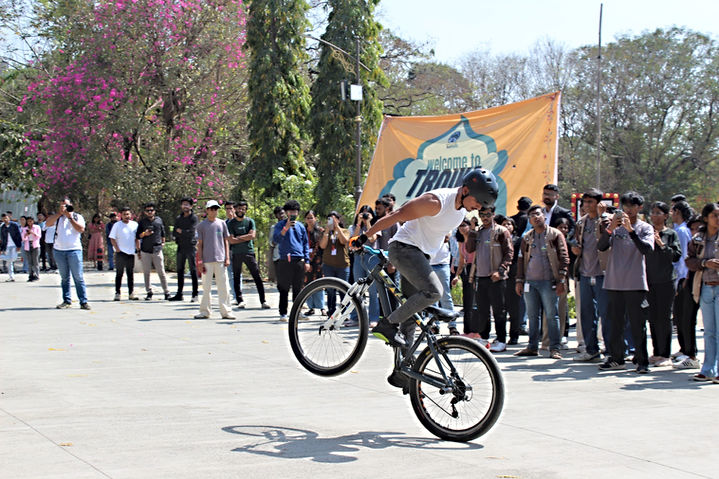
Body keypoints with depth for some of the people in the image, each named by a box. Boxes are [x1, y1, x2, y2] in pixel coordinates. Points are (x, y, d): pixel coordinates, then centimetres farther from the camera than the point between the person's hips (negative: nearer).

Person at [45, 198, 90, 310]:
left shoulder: (77, 217, 8)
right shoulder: (57, 217, 13)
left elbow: (81, 229, -8)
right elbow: (48, 223, -5)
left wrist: (70, 217, -8)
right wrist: (60, 213, -10)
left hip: (74, 250, -3)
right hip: (59, 250, 3)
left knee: (78, 277, -7)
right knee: (64, 278, 7)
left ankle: (83, 302, -6)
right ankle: (66, 301, 12)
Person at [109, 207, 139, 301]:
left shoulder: (135, 224, 9)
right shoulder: (117, 225, 0)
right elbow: (112, 238, -1)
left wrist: (137, 249, 8)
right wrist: (117, 249, -9)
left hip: (131, 253, 3)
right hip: (120, 253, -3)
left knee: (131, 274, 7)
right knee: (119, 274, -2)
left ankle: (131, 293, 10)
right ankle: (117, 293, 2)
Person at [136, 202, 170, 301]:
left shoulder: (159, 220, 8)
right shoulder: (142, 221, 5)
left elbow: (163, 233, 19)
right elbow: (138, 236, 8)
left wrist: (163, 243, 16)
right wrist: (144, 234, -11)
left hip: (157, 250, 0)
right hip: (145, 251, 1)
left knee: (161, 272, -2)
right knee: (146, 273, 4)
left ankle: (166, 292, 2)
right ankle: (149, 292, 13)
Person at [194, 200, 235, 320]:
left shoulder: (222, 223, 10)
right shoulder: (201, 225, 5)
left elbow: (226, 241, 12)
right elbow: (199, 244, 5)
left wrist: (227, 258, 3)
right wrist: (200, 261, -1)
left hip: (220, 260, 1)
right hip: (207, 260, -1)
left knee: (223, 286, -1)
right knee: (206, 287, 2)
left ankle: (226, 311, 2)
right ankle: (205, 311, 10)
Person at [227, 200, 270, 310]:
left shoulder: (250, 221, 5)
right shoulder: (231, 223, 4)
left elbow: (252, 236, -8)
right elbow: (231, 240, -5)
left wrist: (238, 237, -6)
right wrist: (246, 238, -6)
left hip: (249, 252, -1)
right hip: (236, 254, 1)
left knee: (257, 277, -5)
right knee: (236, 278, 4)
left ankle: (263, 301, -4)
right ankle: (240, 300, 12)